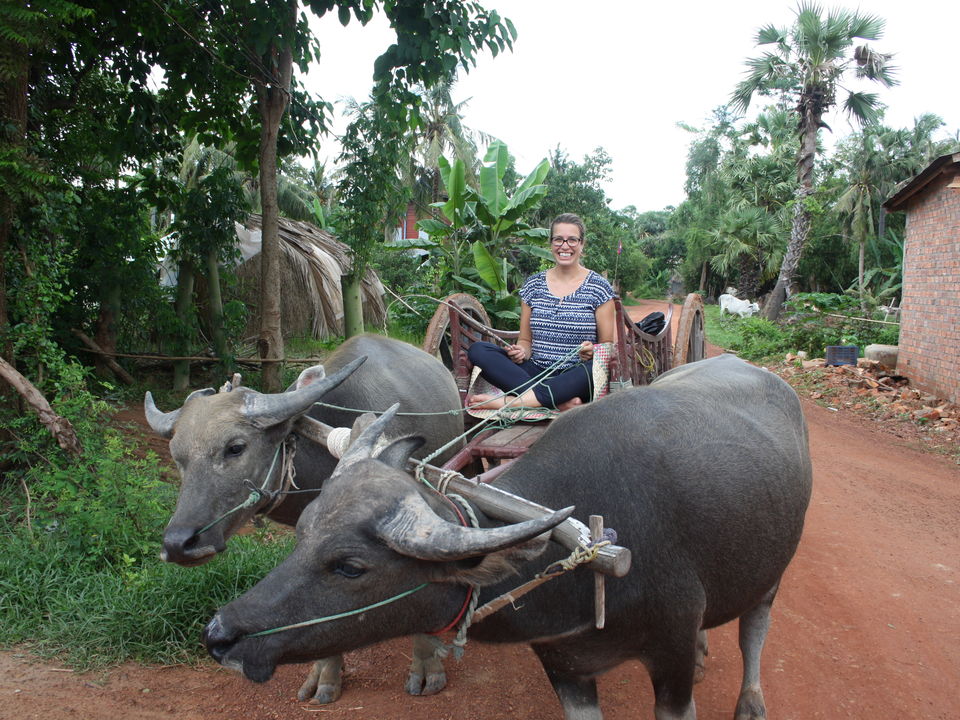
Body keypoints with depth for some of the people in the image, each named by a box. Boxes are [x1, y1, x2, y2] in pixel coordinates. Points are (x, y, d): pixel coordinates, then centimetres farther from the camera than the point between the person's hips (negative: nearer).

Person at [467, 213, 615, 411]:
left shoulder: (598, 287, 3)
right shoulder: (533, 285, 11)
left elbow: (608, 345, 4)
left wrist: (593, 352, -19)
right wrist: (521, 351, -8)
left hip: (575, 380, -3)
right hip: (536, 372, 3)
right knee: (477, 350, -18)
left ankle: (511, 401, -33)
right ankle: (561, 402, -31)